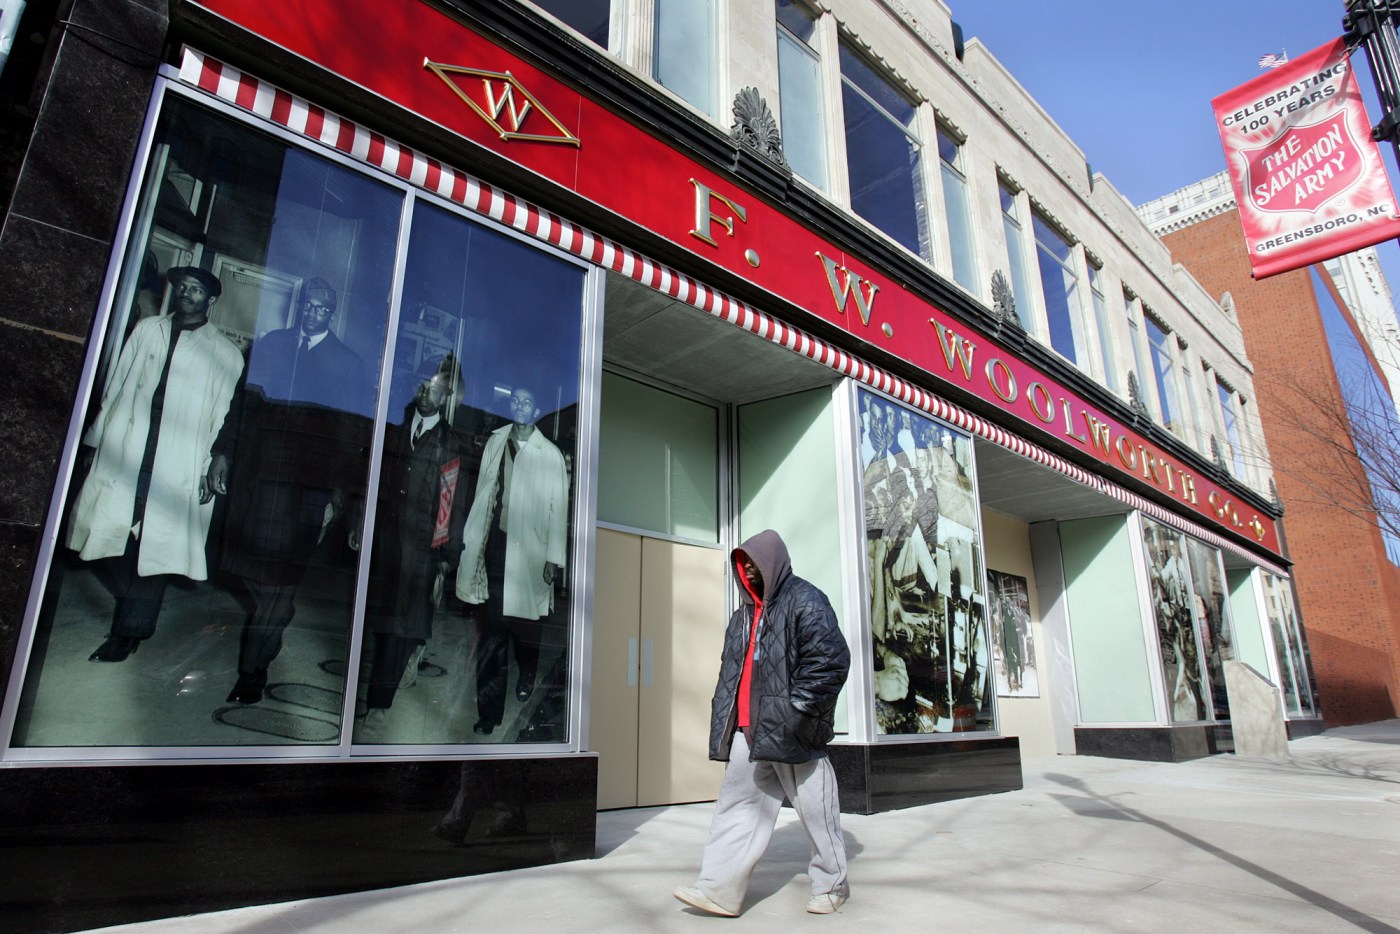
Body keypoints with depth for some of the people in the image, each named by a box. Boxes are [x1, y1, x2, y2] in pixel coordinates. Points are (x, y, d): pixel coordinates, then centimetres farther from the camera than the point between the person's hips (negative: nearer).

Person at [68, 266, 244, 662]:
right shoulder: (146, 330, 15)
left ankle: (128, 633, 6)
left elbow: (225, 418, 0)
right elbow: (115, 387, 16)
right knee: (117, 539, 5)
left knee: (155, 549, -4)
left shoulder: (226, 355, 4)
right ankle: (131, 624, 18)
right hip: (123, 456, 4)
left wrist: (213, 470, -7)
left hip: (179, 469, -3)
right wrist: (96, 440, 11)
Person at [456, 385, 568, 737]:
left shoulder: (551, 455, -7)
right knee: (493, 631, 3)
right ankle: (489, 710, 12)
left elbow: (558, 509, -6)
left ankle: (526, 675, 43)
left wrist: (554, 557, -8)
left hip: (530, 549, -2)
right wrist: (472, 537, 9)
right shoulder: (495, 442, 5)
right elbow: (483, 493, 9)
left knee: (526, 621, 12)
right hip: (497, 543, 3)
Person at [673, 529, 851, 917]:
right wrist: (724, 718, 12)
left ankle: (832, 885, 26)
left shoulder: (804, 601, -8)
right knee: (737, 805, 4)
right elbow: (731, 669, 22)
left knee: (816, 810, 7)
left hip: (792, 734, -7)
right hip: (749, 731, 7)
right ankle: (719, 889, 7)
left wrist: (796, 710, -18)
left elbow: (832, 659, -16)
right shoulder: (744, 615, 17)